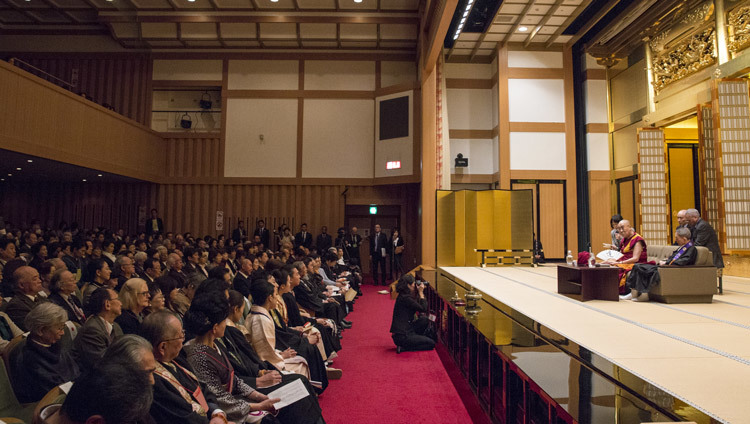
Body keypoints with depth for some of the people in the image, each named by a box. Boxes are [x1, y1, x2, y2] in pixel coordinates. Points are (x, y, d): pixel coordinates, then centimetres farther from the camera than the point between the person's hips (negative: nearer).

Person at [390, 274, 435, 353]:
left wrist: (420, 293, 9)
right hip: (401, 336, -9)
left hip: (406, 330, 9)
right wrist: (421, 292, -9)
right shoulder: (405, 298, -20)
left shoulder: (404, 296, 10)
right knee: (431, 344, 0)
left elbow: (418, 306, 18)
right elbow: (423, 309, -16)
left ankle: (414, 341, 8)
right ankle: (403, 347, -6)